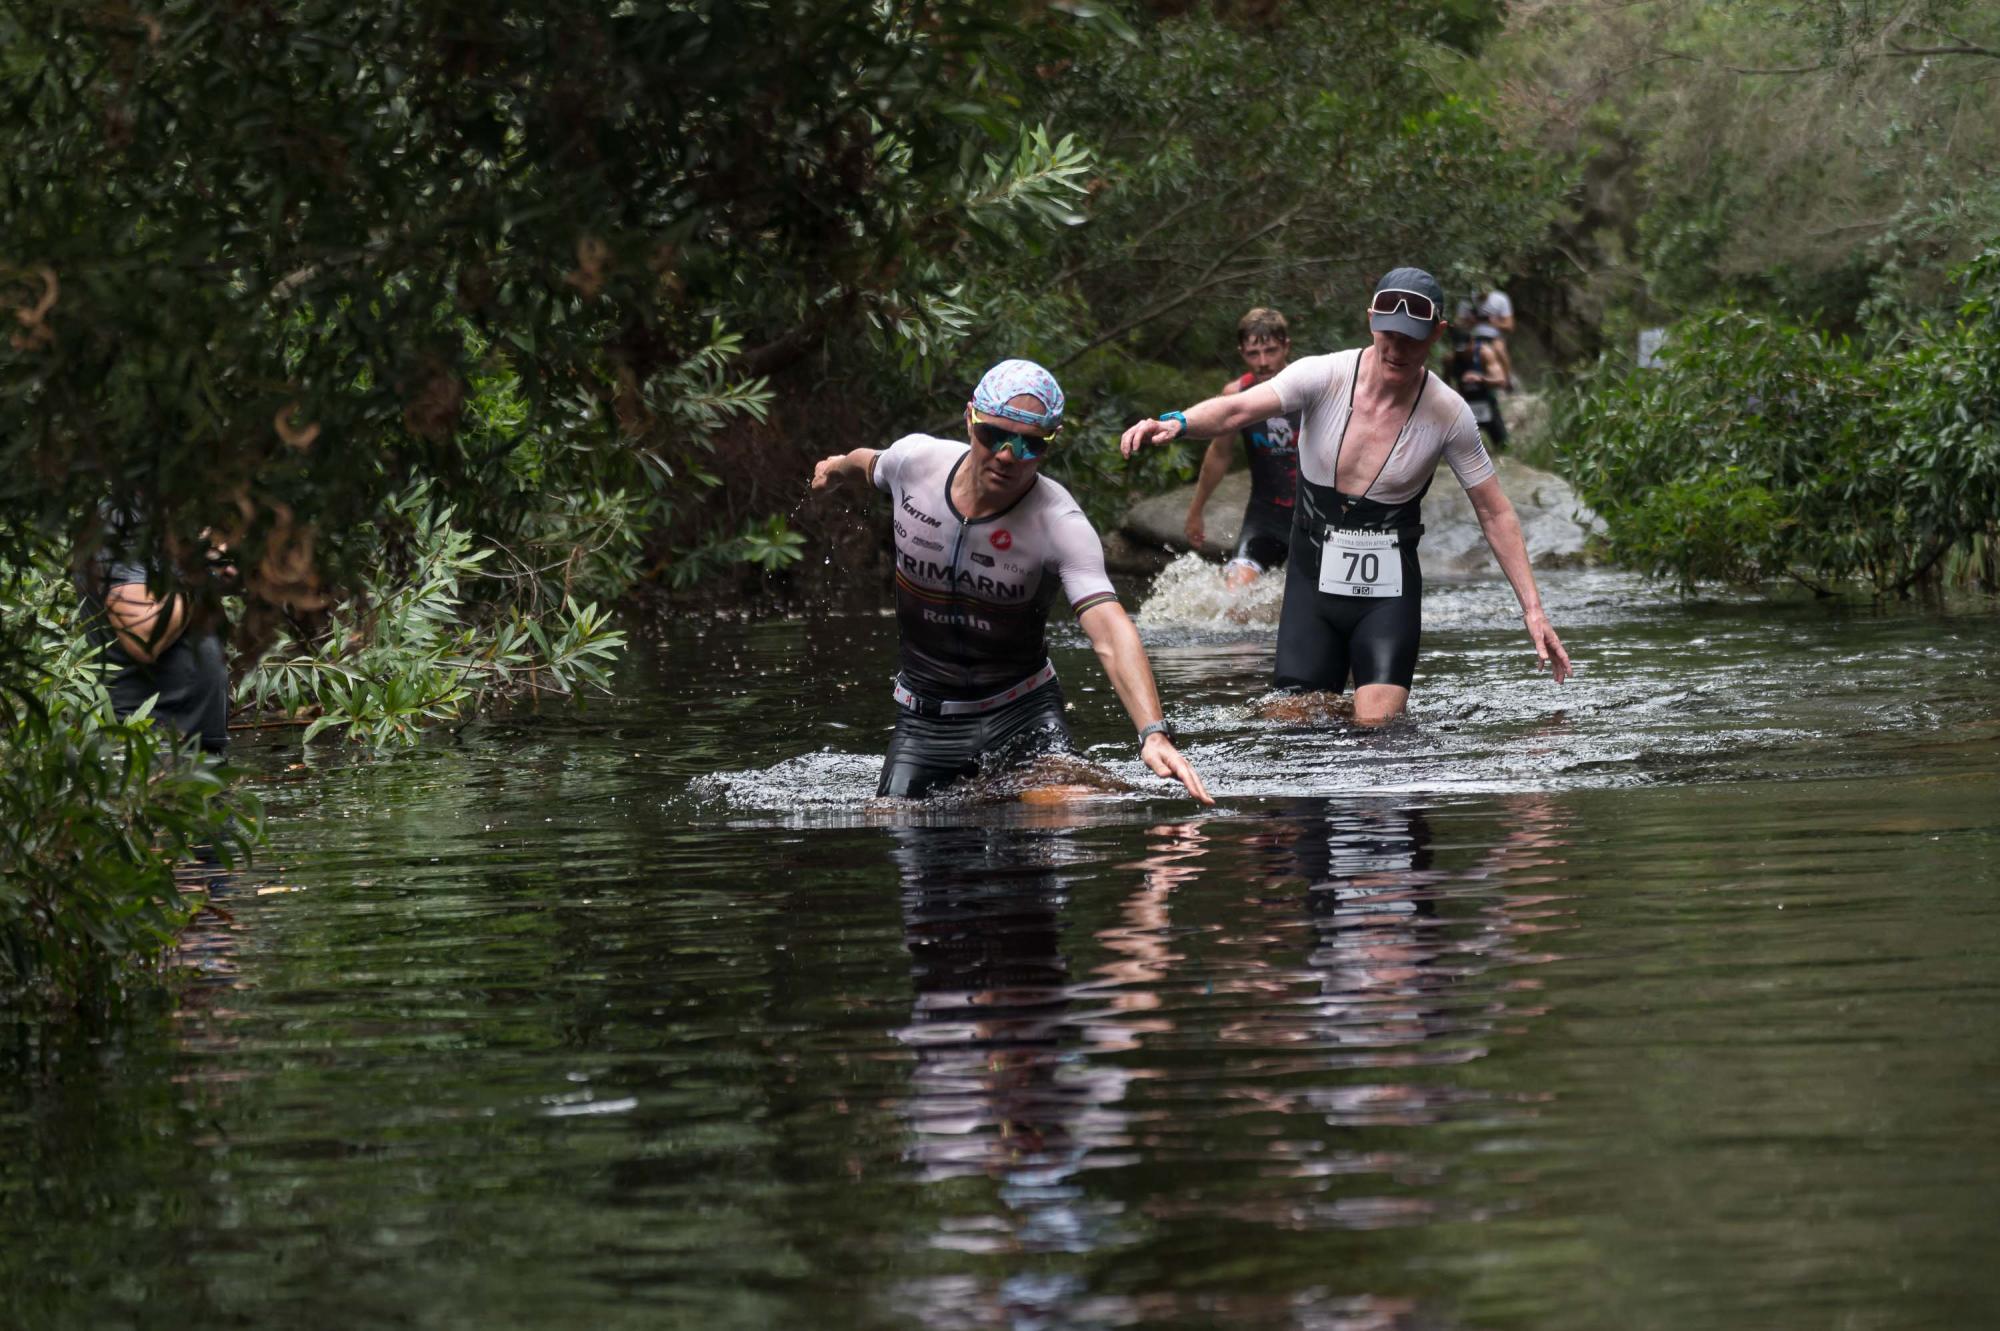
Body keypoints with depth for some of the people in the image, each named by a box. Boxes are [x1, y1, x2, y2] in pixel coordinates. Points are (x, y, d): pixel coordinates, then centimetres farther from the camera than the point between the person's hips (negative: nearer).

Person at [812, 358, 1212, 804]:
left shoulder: (1061, 525, -23)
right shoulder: (914, 459, -13)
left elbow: (1110, 632, -35)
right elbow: (874, 464, 15)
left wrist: (1154, 734, -50)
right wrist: (838, 466, 39)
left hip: (1022, 712, -3)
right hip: (923, 717, 3)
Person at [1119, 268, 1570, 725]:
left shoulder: (1447, 413, -8)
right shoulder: (1324, 376, -11)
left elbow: (1495, 514, 1)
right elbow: (1235, 410, -26)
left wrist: (1533, 608, -3)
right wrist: (1176, 423, -48)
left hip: (1389, 590, -1)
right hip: (1313, 580, 1)